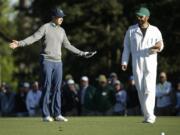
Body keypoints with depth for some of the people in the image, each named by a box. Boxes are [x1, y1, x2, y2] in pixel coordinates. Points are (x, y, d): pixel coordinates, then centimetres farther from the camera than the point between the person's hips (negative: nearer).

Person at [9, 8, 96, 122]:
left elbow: (67, 45, 22)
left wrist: (82, 53, 23)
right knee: (47, 87, -6)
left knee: (57, 88, 4)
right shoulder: (45, 27, -4)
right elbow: (33, 38, -14)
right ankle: (46, 115, -3)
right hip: (46, 61, -6)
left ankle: (57, 114, 8)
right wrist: (19, 43, -29)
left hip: (58, 62, 6)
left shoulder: (62, 30, 14)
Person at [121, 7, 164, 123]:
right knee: (141, 91, 3)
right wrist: (124, 62, 0)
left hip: (150, 63, -2)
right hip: (137, 64, 2)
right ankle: (149, 116, 9)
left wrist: (158, 47, -22)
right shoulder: (131, 30, 9)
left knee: (149, 89, -13)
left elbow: (160, 46, 3)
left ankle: (149, 116, -18)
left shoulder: (155, 31, 6)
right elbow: (126, 47, 10)